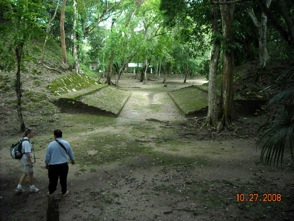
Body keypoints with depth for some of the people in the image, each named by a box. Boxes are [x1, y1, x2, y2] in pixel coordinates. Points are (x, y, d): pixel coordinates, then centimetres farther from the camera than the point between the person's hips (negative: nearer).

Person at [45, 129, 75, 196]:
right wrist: (72, 160, 26)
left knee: (53, 179, 16)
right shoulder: (66, 143, -6)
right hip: (63, 165, 1)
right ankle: (64, 192, 31)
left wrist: (46, 164, 13)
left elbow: (47, 156, -5)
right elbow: (71, 153, 7)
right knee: (63, 179, 17)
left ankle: (50, 192, 34)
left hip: (53, 166, -1)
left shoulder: (51, 144, -12)